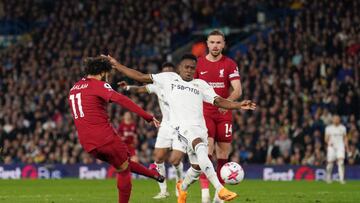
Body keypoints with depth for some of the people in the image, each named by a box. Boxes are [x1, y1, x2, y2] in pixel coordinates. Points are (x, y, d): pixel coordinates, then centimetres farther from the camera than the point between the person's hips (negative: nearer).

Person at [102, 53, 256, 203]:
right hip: (182, 126, -5)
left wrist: (239, 105, -6)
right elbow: (141, 77, 16)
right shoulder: (168, 78, 14)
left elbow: (219, 101, 11)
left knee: (197, 166, 5)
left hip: (200, 127, 5)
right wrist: (116, 65, 14)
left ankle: (182, 187, 42)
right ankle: (220, 189, -43)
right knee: (200, 147, -32)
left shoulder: (201, 84, 19)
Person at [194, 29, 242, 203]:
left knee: (223, 154, 5)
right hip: (205, 114, -1)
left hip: (224, 114, 1)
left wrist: (227, 101, -28)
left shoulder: (230, 64, 1)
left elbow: (238, 90, -9)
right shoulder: (198, 64, 4)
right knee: (206, 151, -17)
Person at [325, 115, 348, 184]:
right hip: (332, 147, 0)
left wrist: (346, 146, 6)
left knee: (341, 162, -15)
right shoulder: (329, 128, 3)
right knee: (330, 163, 0)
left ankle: (341, 179, -16)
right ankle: (328, 178, 23)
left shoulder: (343, 128, 8)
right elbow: (326, 139, 5)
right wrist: (328, 142, -15)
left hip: (340, 147, 0)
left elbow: (345, 138, 15)